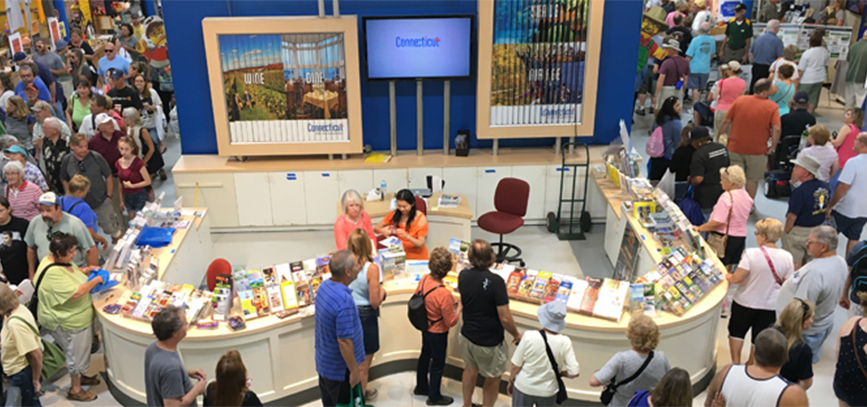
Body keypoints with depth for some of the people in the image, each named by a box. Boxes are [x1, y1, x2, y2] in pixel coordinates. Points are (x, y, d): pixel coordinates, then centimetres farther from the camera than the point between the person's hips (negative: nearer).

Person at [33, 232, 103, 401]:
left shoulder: (61, 260, -4)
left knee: (80, 349, 26)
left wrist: (85, 271, -1)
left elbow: (71, 273, 17)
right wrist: (95, 280, -23)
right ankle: (75, 390, 25)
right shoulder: (52, 272, -33)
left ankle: (79, 376, 47)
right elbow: (75, 292, -35)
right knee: (76, 354, 8)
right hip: (68, 322, -9)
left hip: (76, 316, 9)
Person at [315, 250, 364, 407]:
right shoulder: (344, 301, -33)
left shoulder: (324, 286, -5)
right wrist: (354, 370, -17)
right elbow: (344, 342, -29)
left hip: (324, 362, 8)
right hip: (340, 369, -8)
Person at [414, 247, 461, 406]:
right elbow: (451, 322, -25)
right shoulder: (444, 294, -36)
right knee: (438, 364, 15)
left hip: (425, 327, 7)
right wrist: (459, 308, -8)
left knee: (425, 356, 27)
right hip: (438, 333, -7)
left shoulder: (424, 280, -17)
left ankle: (421, 386, 49)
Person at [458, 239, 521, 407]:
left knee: (470, 370, 29)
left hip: (467, 336, 6)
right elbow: (505, 318, -24)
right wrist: (517, 335, -7)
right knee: (492, 378, 18)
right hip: (490, 342, -6)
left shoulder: (463, 276, -10)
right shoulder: (495, 282, -28)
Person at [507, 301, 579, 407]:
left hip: (524, 388, -1)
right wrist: (559, 372, 4)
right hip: (548, 392, 1)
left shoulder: (529, 336, -23)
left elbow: (516, 365, -13)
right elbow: (573, 373, -16)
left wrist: (511, 381, 5)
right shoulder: (565, 342, -19)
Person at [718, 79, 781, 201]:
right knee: (753, 179, 14)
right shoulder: (772, 107, -10)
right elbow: (776, 129, -19)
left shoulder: (739, 101, -3)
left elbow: (726, 122, -2)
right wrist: (773, 146, -7)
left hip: (735, 147, 2)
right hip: (757, 150, -2)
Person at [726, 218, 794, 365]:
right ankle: (751, 364, 32)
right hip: (770, 305, 3)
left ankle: (736, 363, 25)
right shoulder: (787, 257, -10)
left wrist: (727, 276, -1)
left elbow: (737, 278, -21)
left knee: (737, 331, 20)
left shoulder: (751, 253, -21)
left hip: (745, 303, -2)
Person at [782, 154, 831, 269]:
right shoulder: (824, 186, -3)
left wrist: (785, 231, -11)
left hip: (798, 232, -8)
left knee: (794, 263, 8)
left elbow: (792, 216, -24)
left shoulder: (800, 191, -28)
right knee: (805, 261, 25)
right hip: (818, 230, 8)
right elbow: (826, 207, 9)